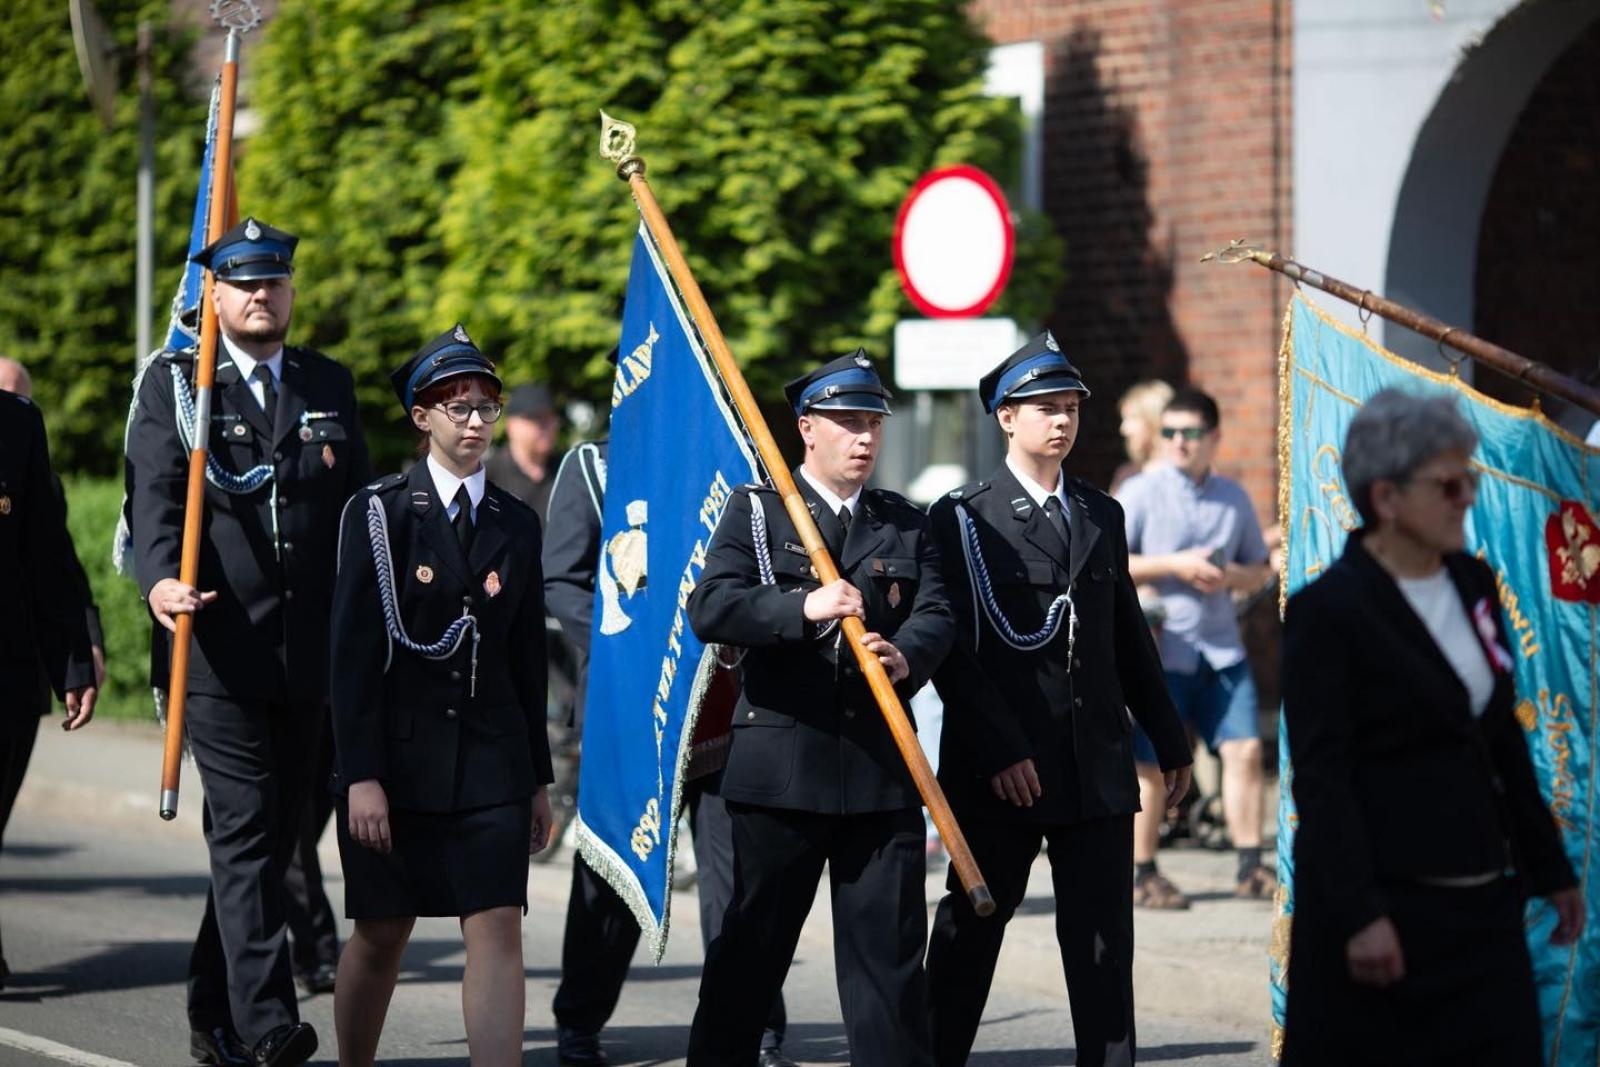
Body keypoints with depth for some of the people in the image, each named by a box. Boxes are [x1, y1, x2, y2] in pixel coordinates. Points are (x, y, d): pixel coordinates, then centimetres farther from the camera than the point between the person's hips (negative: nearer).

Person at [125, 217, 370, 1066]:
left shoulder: (329, 385, 15)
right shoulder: (174, 384, 2)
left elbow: (359, 509, 16)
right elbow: (156, 498, -9)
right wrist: (160, 581, -29)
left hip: (308, 656, 5)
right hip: (218, 651, -5)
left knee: (272, 836, 10)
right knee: (245, 833, -11)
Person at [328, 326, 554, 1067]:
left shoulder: (516, 525, 9)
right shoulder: (380, 513, -4)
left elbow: (528, 658, 13)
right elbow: (352, 652, -8)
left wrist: (539, 780, 13)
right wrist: (360, 776, -14)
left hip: (491, 762, 3)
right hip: (396, 756, -3)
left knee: (498, 930, -7)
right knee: (381, 935, 7)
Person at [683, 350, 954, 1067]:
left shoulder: (905, 525, 15)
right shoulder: (756, 511, 3)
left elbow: (938, 616, 1)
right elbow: (709, 609, -11)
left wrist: (907, 654, -22)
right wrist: (804, 608, -25)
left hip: (881, 766, 3)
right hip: (781, 761, -3)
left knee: (890, 942, 2)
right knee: (754, 941, 5)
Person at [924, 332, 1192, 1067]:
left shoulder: (1102, 515, 14)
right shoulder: (963, 518, -3)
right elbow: (952, 648, -10)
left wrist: (1168, 737, 14)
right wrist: (999, 750, -17)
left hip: (1097, 766, 4)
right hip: (1003, 772, -4)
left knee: (1104, 944, 1)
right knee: (969, 936, 6)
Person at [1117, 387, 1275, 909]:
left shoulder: (1234, 497, 11)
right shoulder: (1141, 492, -2)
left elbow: (1260, 570, 19)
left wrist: (1230, 576, -5)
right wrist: (1174, 565, -15)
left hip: (1221, 647, 4)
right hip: (1159, 647, -4)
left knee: (1245, 751, -3)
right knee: (1151, 765, -1)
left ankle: (1250, 867, 3)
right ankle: (1143, 874, 10)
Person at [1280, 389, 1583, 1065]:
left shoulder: (1472, 583, 10)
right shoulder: (1328, 610, -11)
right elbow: (1321, 776, -15)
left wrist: (1549, 869, 16)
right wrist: (1357, 915, -21)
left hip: (1482, 904, 7)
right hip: (1386, 904, -6)